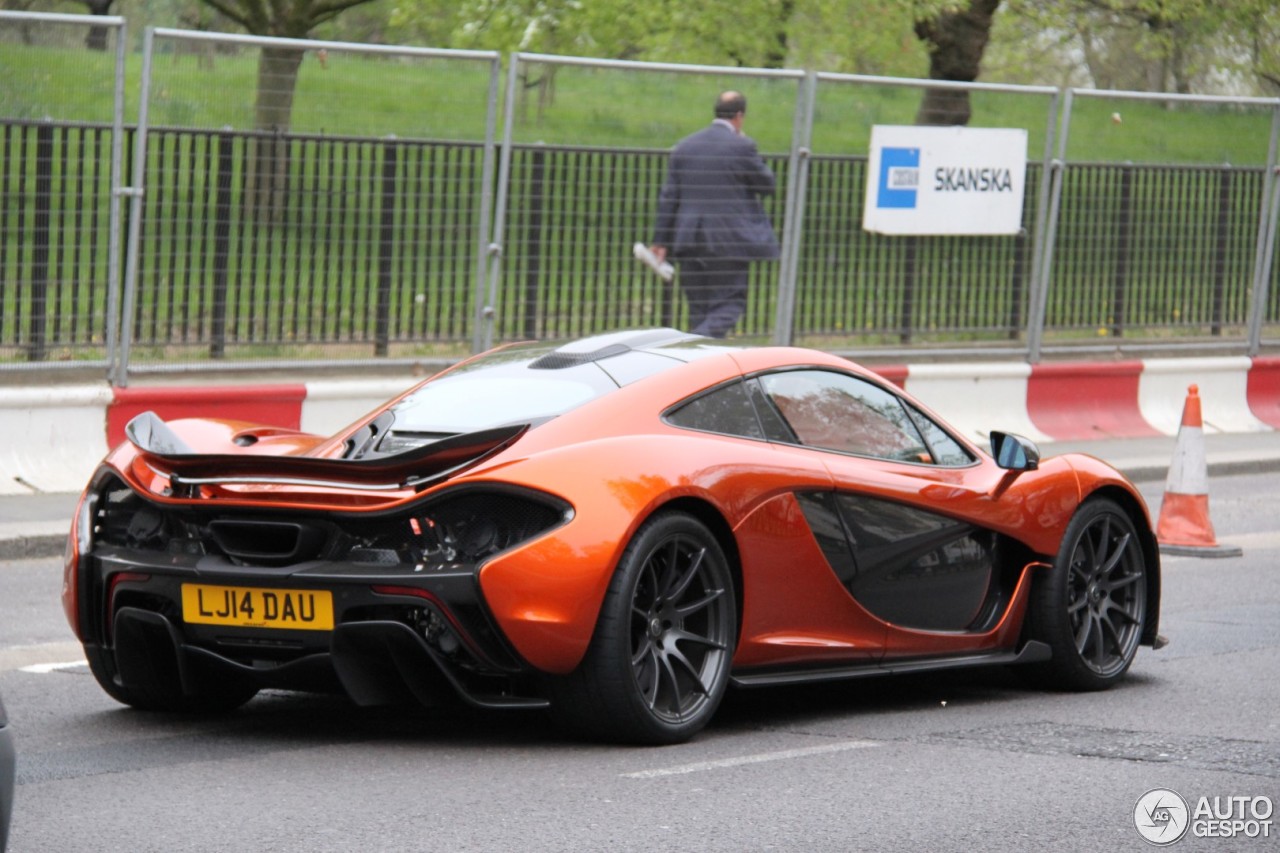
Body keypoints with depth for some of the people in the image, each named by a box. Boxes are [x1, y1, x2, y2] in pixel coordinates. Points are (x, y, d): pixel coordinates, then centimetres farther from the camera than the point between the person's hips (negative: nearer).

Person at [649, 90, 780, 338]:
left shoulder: (684, 147, 8)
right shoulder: (741, 146, -8)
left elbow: (668, 197, 7)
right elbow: (768, 185, 1)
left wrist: (661, 242, 9)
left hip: (689, 241, 5)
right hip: (729, 242, -5)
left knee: (700, 309, 12)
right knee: (729, 305, -2)